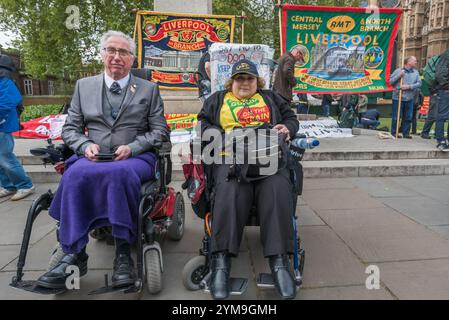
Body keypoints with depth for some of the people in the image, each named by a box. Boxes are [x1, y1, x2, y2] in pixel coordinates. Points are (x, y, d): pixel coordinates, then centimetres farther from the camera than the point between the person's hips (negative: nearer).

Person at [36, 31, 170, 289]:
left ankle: (123, 252, -29)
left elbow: (160, 131, 6)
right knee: (75, 175, -32)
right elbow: (70, 128, 16)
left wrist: (131, 147, -10)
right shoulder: (83, 86, 17)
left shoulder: (149, 89, 12)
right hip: (93, 158, 2)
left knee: (120, 173, -37)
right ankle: (74, 254, -25)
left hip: (136, 157, -2)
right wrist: (85, 145, -7)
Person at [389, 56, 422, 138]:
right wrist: (399, 75, -15)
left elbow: (419, 83, 2)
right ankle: (393, 133, 10)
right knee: (396, 117, 0)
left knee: (408, 117, 5)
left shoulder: (416, 72, 8)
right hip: (398, 97, -4)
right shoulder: (398, 70, -1)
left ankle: (406, 133, 15)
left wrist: (409, 86, -12)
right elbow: (391, 81, -4)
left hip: (409, 99, 4)